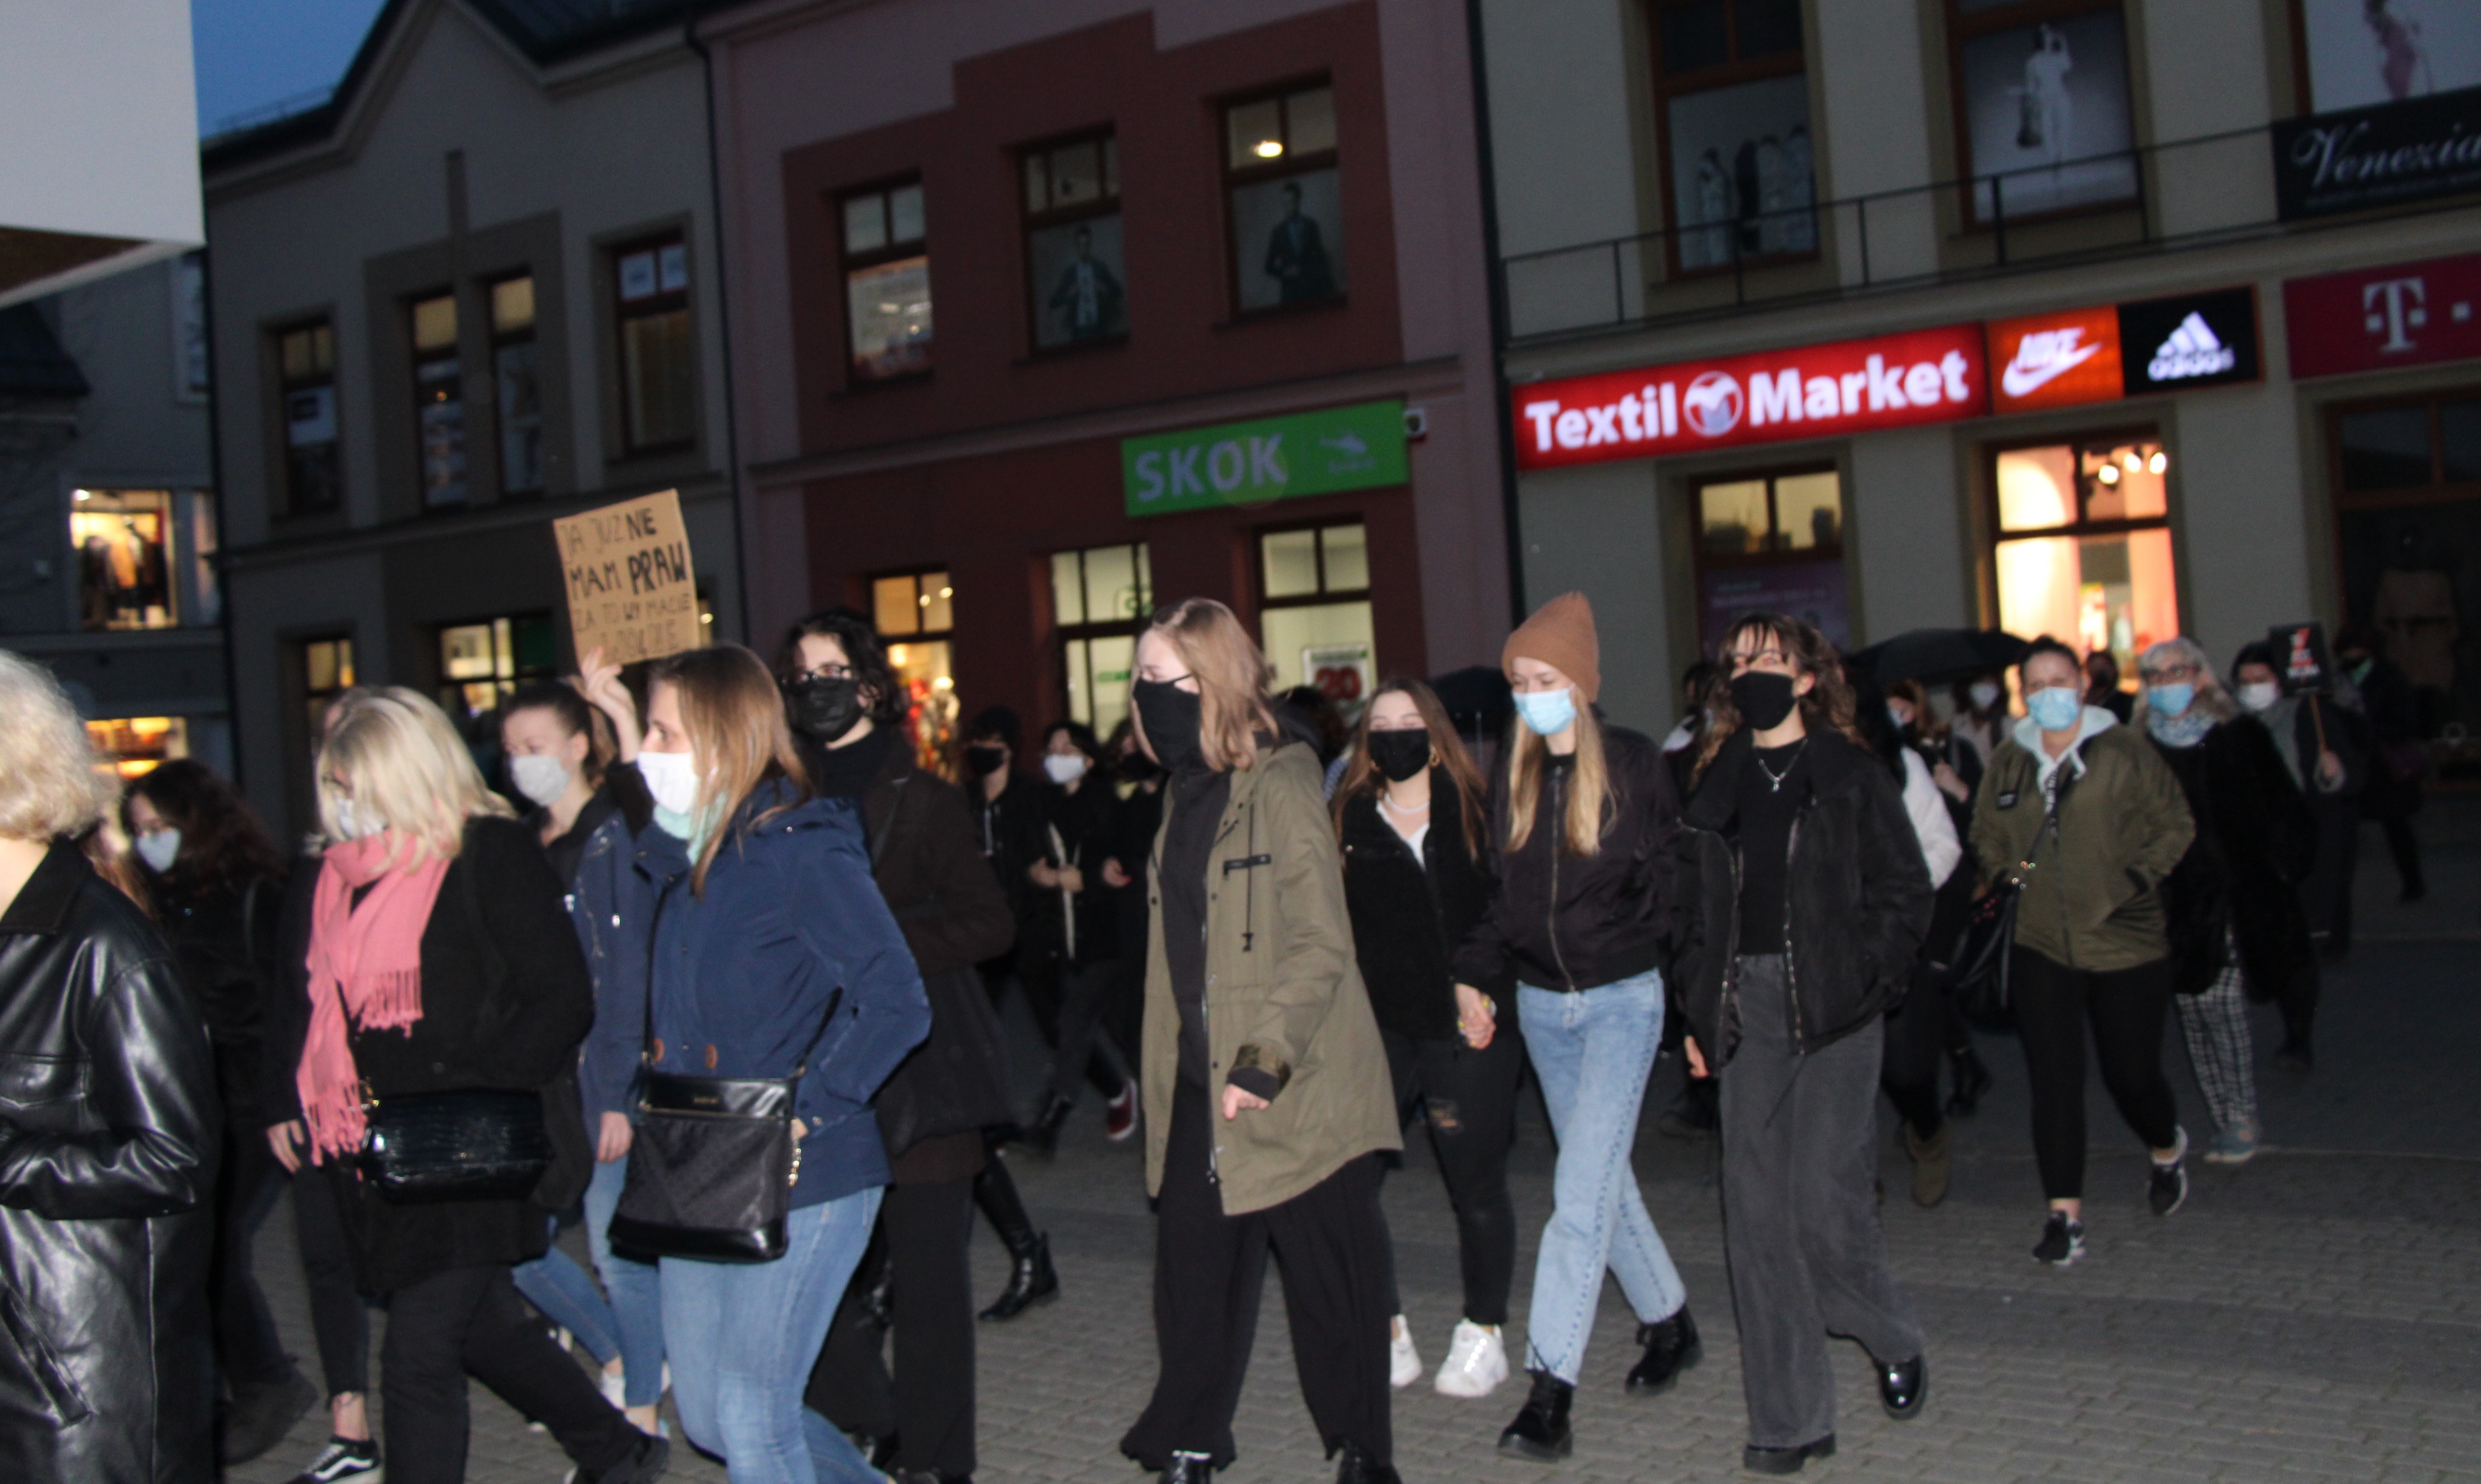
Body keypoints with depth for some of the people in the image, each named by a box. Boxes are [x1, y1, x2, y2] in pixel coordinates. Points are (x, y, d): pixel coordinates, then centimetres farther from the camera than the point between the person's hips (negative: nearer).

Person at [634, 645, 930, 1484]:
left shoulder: (801, 850, -15)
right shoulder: (690, 856, 11)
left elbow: (897, 1005, -22)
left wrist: (798, 1118, -22)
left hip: (798, 1181, -9)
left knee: (753, 1417, -2)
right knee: (703, 1415, 15)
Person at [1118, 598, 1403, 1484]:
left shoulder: (1280, 784, -12)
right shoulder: (1187, 792, 12)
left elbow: (1321, 945, -16)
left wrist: (1265, 1062, -22)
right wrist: (1167, 1071, 15)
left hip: (1294, 1086, -7)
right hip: (1199, 1080, 7)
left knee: (1329, 1275, 5)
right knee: (1194, 1260, 10)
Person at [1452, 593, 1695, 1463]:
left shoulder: (1634, 764, -8)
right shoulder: (1513, 777, 5)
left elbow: (1667, 881, -3)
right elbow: (1504, 896, 7)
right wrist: (1466, 973, -3)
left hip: (1621, 999, -5)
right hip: (1540, 1001, 5)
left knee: (1581, 1193, -10)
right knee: (1602, 1181, 14)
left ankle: (1551, 1388, -8)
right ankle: (1668, 1322, 34)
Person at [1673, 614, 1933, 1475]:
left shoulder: (1851, 775, 0)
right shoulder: (1717, 782, 12)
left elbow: (1905, 892, 0)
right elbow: (1695, 905, 13)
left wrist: (1862, 980, -10)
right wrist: (1698, 1011, 7)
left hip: (1831, 1007, -4)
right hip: (1746, 1007, 4)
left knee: (1823, 1198, -8)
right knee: (1756, 1207, 1)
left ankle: (1893, 1340, 24)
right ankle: (1791, 1418, 10)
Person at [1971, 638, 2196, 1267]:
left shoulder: (2123, 752, -4)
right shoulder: (2009, 761, 7)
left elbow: (2175, 826, 2)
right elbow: (1986, 835, 20)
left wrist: (2136, 878, -9)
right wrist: (2006, 875, 3)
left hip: (2124, 941, -2)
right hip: (2040, 944, 2)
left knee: (2132, 1074, 7)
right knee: (2053, 1081, -1)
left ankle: (2168, 1149, 41)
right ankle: (2064, 1214, 5)